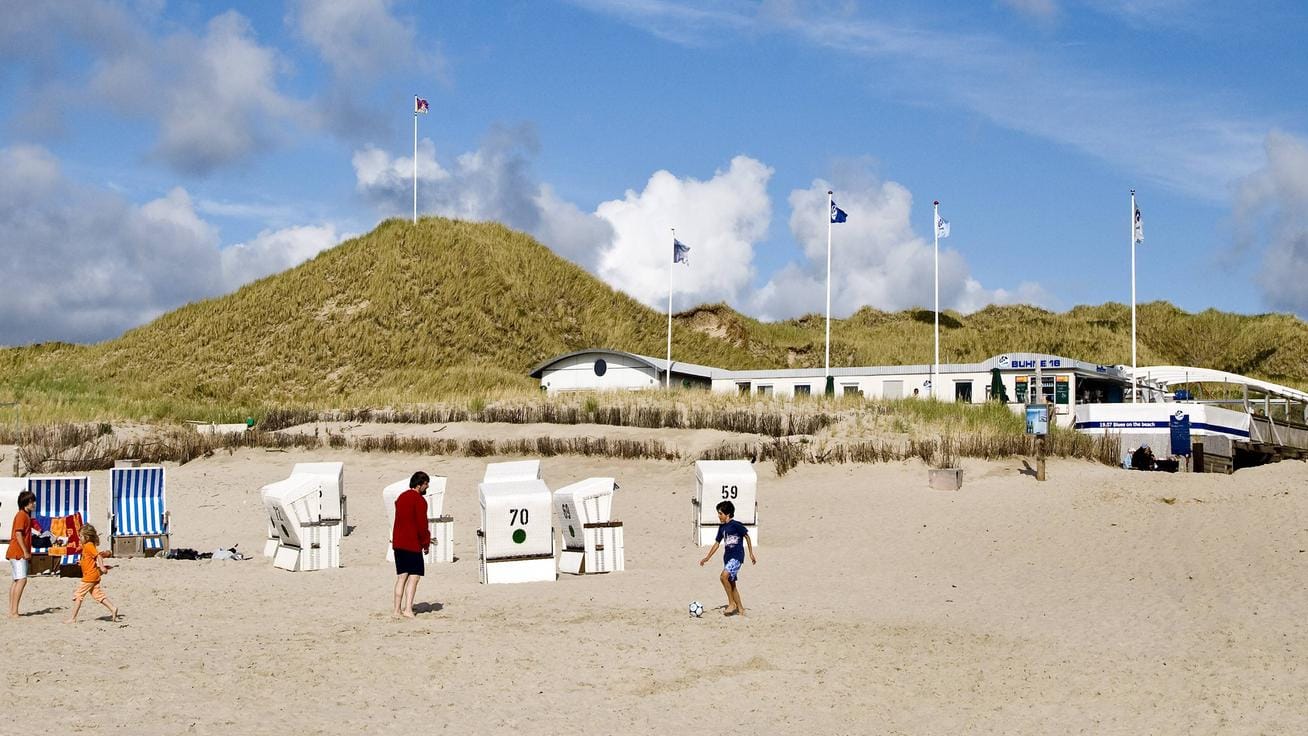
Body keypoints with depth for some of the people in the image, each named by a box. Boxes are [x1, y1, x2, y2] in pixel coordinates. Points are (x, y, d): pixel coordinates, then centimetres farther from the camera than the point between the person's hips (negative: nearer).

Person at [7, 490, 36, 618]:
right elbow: (18, 534, -19)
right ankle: (14, 612, -19)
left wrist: (28, 554, 21)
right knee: (22, 580, -16)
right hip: (18, 553, -10)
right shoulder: (21, 515, -11)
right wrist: (25, 552, -20)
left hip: (22, 554, 10)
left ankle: (12, 611, 11)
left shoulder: (27, 515, 18)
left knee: (16, 581, 9)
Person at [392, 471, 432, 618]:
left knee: (401, 577, 11)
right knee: (414, 576, -6)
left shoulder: (401, 497, 15)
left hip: (398, 543, 8)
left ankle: (397, 610, 11)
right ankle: (408, 609, -14)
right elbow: (422, 525, -15)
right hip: (412, 544, -8)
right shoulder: (419, 500, -12)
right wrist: (426, 543, -2)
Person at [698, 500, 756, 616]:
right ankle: (740, 609, 18)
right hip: (727, 557, 8)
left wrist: (751, 554, -1)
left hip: (737, 556, -8)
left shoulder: (736, 525, -11)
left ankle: (732, 603, -15)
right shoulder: (722, 527, 11)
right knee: (731, 583, 9)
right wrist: (707, 558, 16)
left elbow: (747, 537, -3)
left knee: (724, 576, -25)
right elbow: (717, 543, 18)